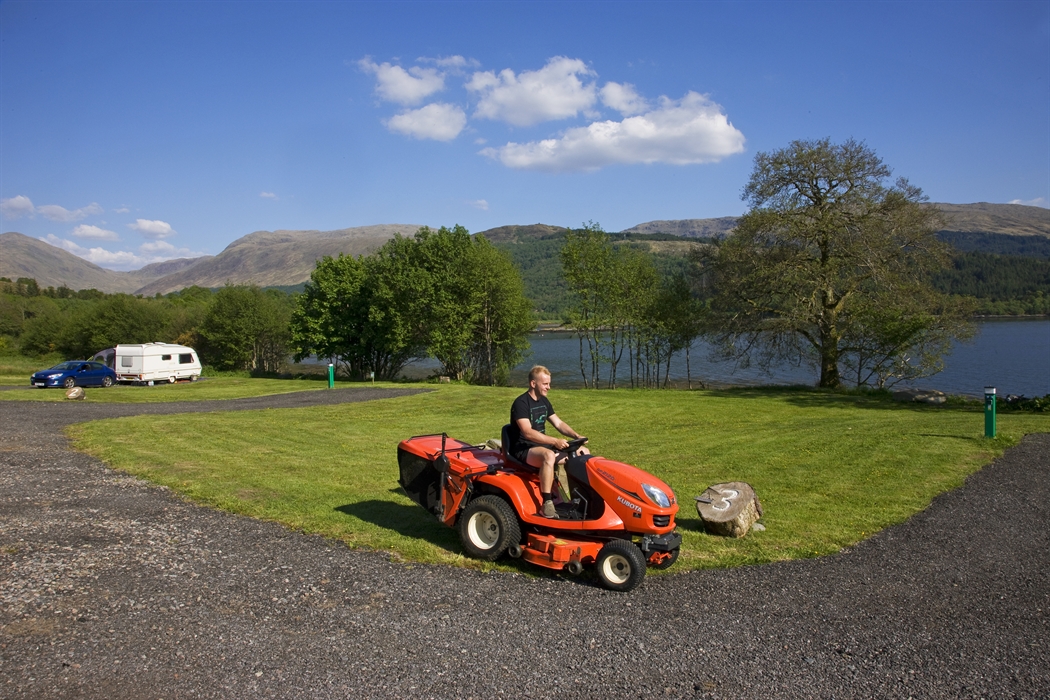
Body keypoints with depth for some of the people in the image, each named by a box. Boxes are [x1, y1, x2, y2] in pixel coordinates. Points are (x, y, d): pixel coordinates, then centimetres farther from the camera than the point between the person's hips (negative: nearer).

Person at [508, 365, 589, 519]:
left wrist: (576, 435, -7)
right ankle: (547, 504, -37)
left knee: (583, 452, 0)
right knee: (549, 455, -42)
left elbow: (558, 423, 12)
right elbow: (527, 432, -28)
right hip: (523, 449, -9)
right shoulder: (521, 403, -17)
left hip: (542, 445, 9)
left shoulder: (544, 401, 10)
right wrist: (555, 441, -36)